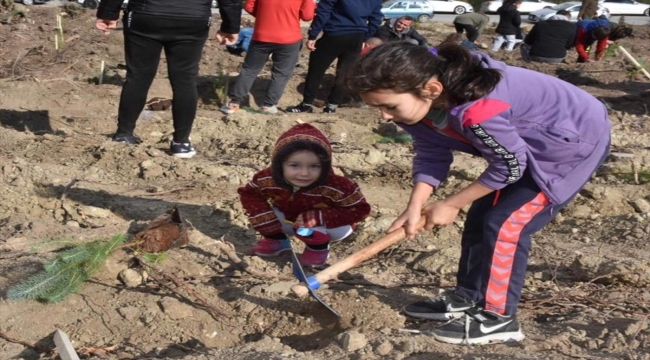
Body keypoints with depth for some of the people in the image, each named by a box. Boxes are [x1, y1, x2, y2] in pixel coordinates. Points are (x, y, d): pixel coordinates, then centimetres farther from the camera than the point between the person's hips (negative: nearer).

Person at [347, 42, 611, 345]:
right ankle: (467, 298, 26)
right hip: (528, 143, 9)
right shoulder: (425, 98, -15)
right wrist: (415, 206, -20)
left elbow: (510, 167, -25)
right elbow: (432, 154, -5)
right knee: (482, 216, 11)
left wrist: (451, 205, -15)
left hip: (576, 139, -9)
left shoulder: (476, 111, -40)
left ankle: (497, 318, 4)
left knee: (506, 223, -11)